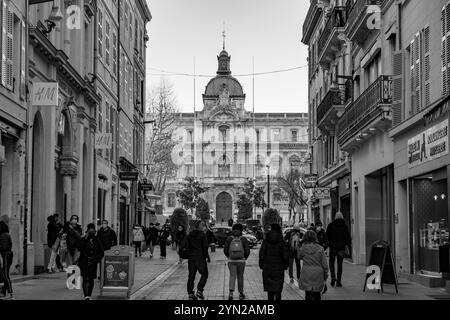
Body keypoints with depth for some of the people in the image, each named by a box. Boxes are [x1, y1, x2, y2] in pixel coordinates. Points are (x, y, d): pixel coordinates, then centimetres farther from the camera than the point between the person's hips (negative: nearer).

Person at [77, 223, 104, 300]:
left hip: (93, 263, 2)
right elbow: (80, 248, -15)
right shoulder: (83, 239, 2)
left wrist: (96, 259, -2)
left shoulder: (97, 240, 8)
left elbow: (101, 252, 12)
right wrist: (85, 239, -18)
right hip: (84, 262, -2)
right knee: (85, 279, -12)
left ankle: (89, 295, 18)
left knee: (91, 279, 7)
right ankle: (86, 296, -17)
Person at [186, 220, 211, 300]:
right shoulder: (202, 235, -9)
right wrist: (207, 257, -3)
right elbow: (205, 247, -12)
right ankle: (199, 291, -2)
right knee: (204, 274, 9)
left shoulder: (190, 235, 8)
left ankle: (190, 294, 7)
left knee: (191, 276, 8)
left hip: (191, 258, 5)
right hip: (200, 258, -5)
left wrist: (189, 255, 16)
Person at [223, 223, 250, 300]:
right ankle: (241, 293, 21)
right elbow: (247, 251, -7)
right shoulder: (243, 239, -4)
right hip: (241, 261, 0)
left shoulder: (229, 239, -1)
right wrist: (245, 257, 11)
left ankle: (231, 293, -20)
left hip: (231, 261, 0)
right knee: (240, 277, 14)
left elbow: (225, 250, 0)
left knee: (232, 276, -1)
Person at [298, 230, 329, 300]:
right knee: (316, 295, 10)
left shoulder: (302, 249, -7)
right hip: (318, 274, 0)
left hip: (306, 275, 0)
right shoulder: (320, 248, -7)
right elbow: (324, 264, -2)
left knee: (308, 295, 7)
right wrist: (325, 274, 9)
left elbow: (299, 257, 15)